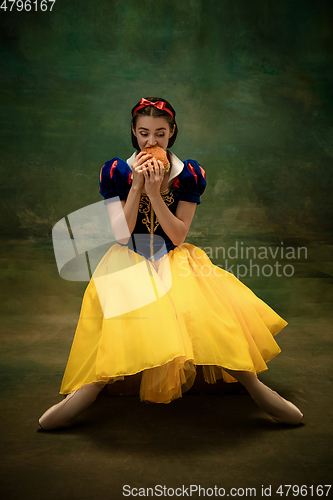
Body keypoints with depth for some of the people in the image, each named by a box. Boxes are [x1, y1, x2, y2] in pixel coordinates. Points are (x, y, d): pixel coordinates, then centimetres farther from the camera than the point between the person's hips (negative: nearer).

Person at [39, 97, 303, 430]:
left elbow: (178, 236, -8)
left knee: (209, 310, -26)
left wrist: (155, 193, -20)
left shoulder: (190, 174, -1)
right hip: (129, 259, -1)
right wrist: (137, 185, -18)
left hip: (174, 259, 1)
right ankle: (84, 395, -27)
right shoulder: (115, 171, -2)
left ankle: (254, 387, -14)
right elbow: (121, 234, -9)